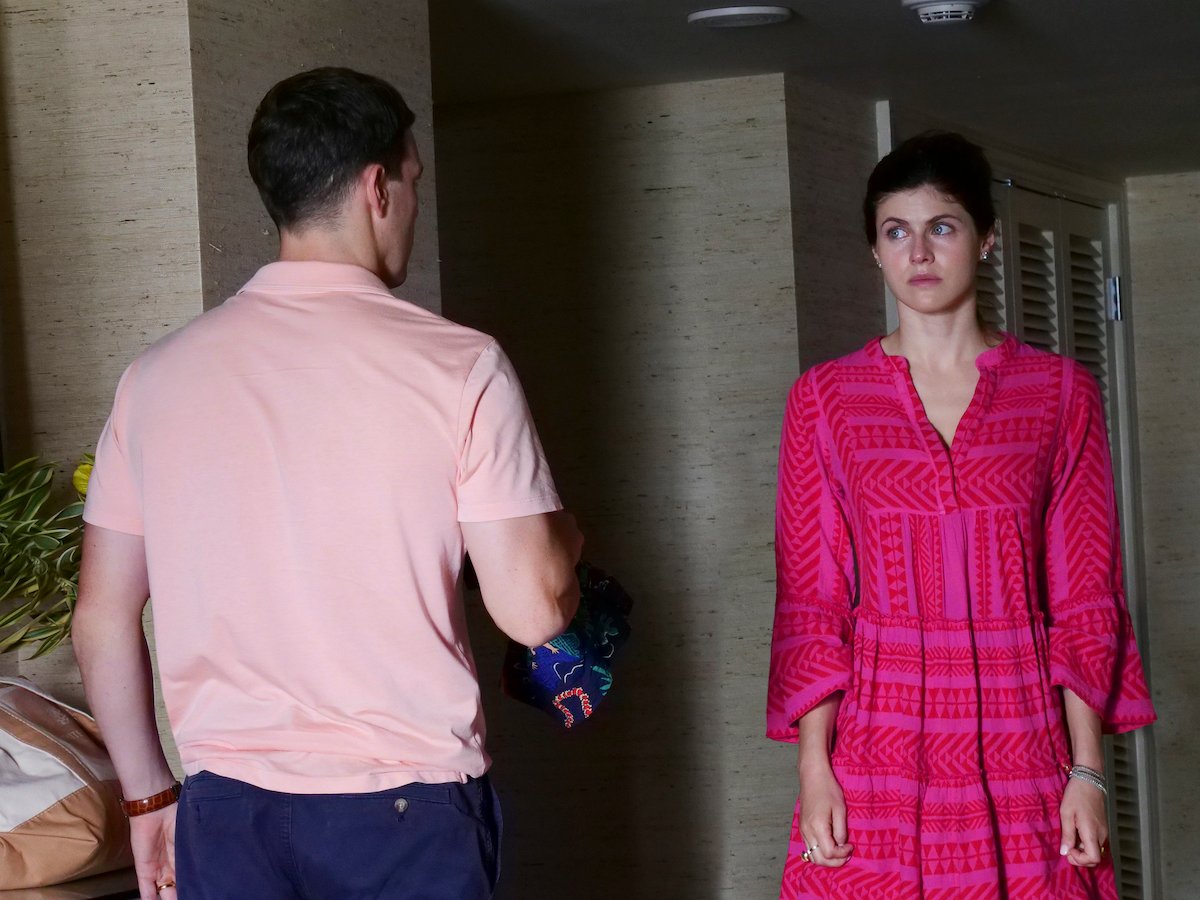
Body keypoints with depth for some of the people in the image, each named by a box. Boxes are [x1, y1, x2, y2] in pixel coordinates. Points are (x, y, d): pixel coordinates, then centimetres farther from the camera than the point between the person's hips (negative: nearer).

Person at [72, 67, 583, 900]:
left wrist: (149, 796, 16)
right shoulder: (457, 366, -9)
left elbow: (102, 619, 6)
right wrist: (563, 538, 13)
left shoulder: (159, 375, 2)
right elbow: (533, 611, -9)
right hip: (406, 813, -3)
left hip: (226, 810, 3)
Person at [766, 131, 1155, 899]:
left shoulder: (1063, 392, 5)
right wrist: (813, 766, -6)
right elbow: (811, 601, 2)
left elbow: (1085, 597, 3)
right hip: (879, 743, 0)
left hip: (1019, 745, 0)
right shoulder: (826, 398, 4)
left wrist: (1088, 769, -4)